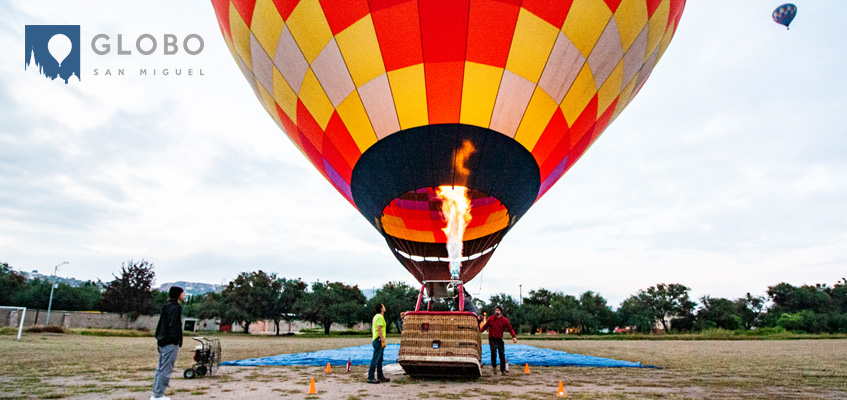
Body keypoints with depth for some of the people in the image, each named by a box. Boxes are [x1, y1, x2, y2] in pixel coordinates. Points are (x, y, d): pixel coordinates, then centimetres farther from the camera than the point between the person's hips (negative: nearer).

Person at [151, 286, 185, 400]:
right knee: (166, 369, -4)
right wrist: (176, 340, -19)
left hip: (163, 341, 10)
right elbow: (174, 325, -20)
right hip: (171, 343, -10)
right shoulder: (175, 307, -14)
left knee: (161, 368, 16)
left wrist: (160, 338, 21)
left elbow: (162, 324, 19)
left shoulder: (167, 306, 15)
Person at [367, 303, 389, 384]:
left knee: (380, 359, 15)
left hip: (377, 340, 11)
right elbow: (379, 329, -21)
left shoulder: (376, 316, 18)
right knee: (375, 359, -9)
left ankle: (380, 376, 22)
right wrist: (383, 341, -23)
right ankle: (370, 377, -9)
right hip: (379, 340, -11)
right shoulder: (380, 317, -13)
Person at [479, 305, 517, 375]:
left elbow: (510, 328, -3)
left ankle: (503, 370, 18)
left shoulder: (505, 320, 2)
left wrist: (514, 336, -16)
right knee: (493, 353, -15)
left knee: (502, 355, 4)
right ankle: (494, 367, 9)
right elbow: (485, 326, 6)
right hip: (492, 339, -2)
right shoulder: (490, 319, 0)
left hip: (500, 340, 2)